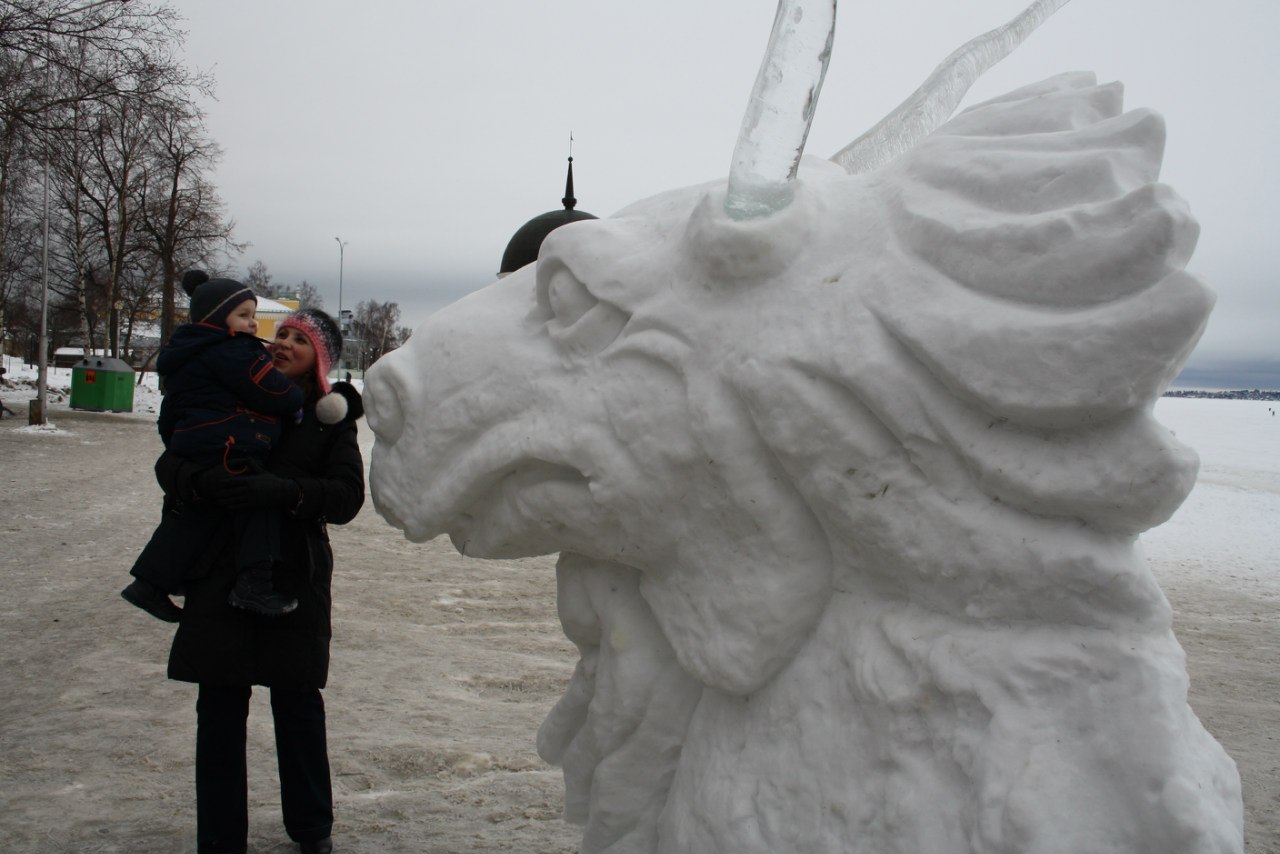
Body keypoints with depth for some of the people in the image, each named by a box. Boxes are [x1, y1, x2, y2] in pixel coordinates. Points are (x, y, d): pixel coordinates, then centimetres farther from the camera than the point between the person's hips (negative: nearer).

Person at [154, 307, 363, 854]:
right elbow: (169, 465, 1)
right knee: (220, 707, 4)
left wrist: (283, 491, -26)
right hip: (221, 576, 2)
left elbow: (347, 497, -10)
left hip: (296, 579, -1)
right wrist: (204, 483, -21)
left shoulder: (332, 417, 3)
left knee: (298, 705, 9)